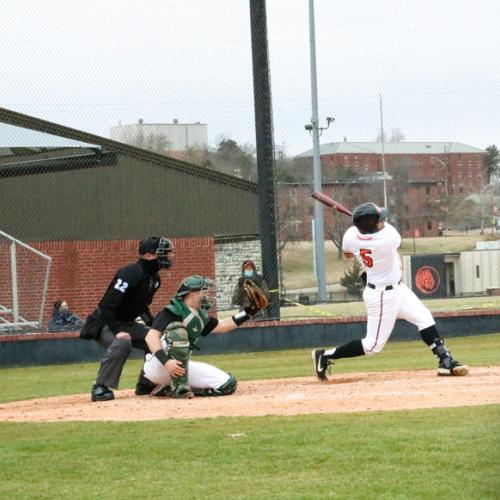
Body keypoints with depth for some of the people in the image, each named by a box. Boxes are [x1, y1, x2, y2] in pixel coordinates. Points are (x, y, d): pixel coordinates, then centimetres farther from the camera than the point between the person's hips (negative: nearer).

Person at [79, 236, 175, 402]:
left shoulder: (154, 279, 4)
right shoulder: (129, 275, -26)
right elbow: (107, 306, -28)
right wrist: (118, 331, -35)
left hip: (127, 324, 9)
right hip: (105, 324, -9)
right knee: (122, 343, -37)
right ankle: (100, 388, -31)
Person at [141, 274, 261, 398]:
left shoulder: (201, 317, 12)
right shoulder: (172, 311, -12)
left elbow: (223, 326, 23)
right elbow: (151, 337, -22)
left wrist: (248, 313, 11)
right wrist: (166, 361, -36)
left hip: (183, 366, 8)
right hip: (157, 366, -8)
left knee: (228, 384, -6)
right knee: (178, 330, -31)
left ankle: (168, 388, 0)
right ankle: (178, 387, -28)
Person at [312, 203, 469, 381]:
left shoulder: (351, 235, -14)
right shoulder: (389, 238, -32)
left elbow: (348, 254, 10)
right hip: (383, 296, -8)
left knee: (424, 318, 12)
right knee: (373, 345, 3)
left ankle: (445, 361, 14)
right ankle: (325, 356, 8)